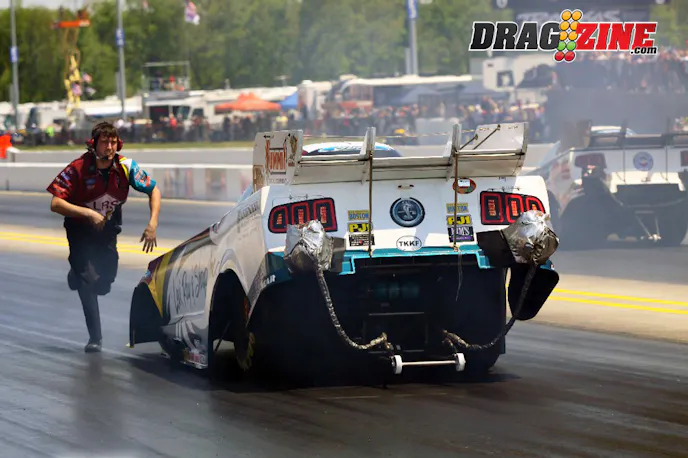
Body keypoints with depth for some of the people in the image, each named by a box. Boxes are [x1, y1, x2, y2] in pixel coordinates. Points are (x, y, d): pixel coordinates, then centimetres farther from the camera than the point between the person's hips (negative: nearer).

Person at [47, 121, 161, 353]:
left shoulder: (126, 167, -17)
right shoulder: (78, 168, -25)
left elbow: (153, 191, -5)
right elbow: (56, 204, -28)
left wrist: (152, 225, -17)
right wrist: (89, 213, -37)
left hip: (107, 229, 3)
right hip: (80, 228, -3)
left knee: (104, 283, 5)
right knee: (88, 281, -15)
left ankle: (77, 274, 42)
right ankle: (95, 338, -9)